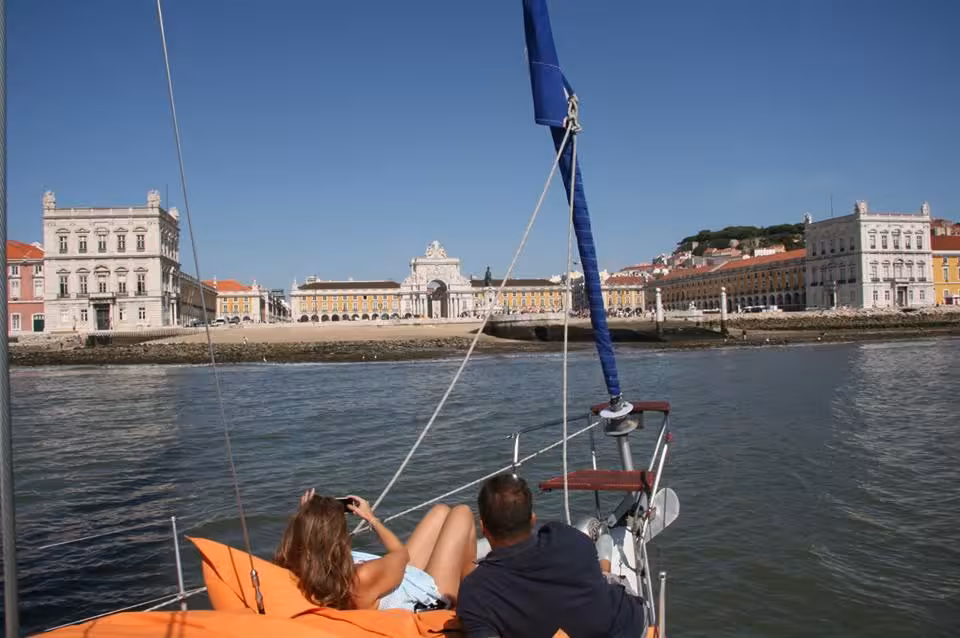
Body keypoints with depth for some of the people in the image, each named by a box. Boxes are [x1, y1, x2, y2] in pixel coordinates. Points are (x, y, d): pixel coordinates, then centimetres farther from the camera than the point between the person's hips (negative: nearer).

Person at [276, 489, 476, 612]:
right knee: (462, 513, 8)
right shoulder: (363, 578, -43)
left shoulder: (299, 571, -25)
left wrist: (307, 515, -11)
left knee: (441, 511, 18)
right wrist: (371, 518, -5)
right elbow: (402, 553, -19)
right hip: (431, 600, -7)